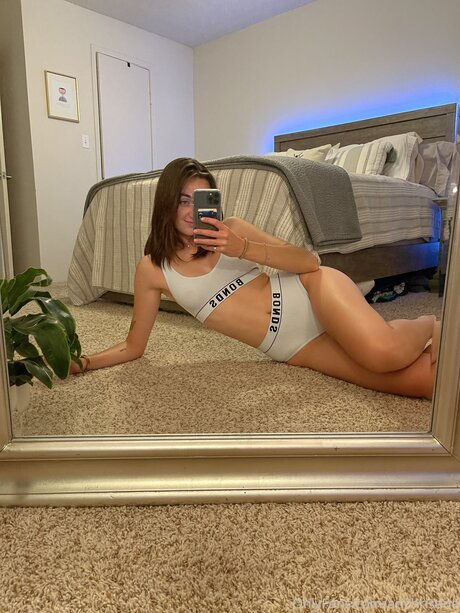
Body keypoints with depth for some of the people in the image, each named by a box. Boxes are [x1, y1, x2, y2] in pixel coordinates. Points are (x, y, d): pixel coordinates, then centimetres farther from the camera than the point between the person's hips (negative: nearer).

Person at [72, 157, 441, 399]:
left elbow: (310, 262, -6)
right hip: (294, 350, 0)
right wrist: (82, 363, -6)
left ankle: (430, 326, 5)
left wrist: (244, 249, -20)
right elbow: (134, 347, 8)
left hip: (313, 293, 1)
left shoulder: (231, 228, 1)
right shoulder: (152, 270, 1)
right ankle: (414, 336, 15)